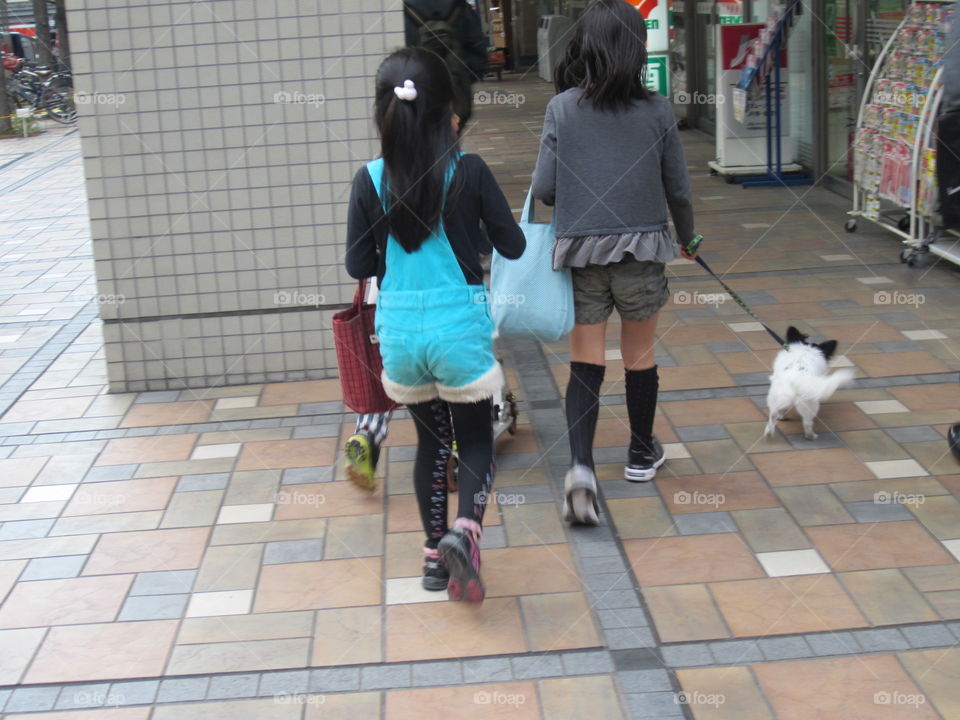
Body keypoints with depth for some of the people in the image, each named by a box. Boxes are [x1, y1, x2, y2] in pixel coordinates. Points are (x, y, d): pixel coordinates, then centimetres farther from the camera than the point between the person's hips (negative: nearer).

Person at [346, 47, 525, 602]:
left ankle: (435, 554, 25)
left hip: (401, 330, 3)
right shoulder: (469, 172, -10)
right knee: (477, 441, 10)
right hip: (461, 326, -2)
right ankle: (465, 530, -15)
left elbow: (359, 265, 1)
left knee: (432, 440, 19)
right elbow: (513, 246, -2)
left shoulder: (371, 181, -5)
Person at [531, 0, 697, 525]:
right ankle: (641, 456, 33)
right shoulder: (657, 111, -5)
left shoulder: (562, 108, -6)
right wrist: (686, 237, 20)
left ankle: (581, 466, -14)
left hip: (580, 251, 0)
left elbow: (543, 189, -7)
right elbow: (678, 189, 2)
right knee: (640, 357, 16)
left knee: (585, 364, 4)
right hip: (642, 250, 0)